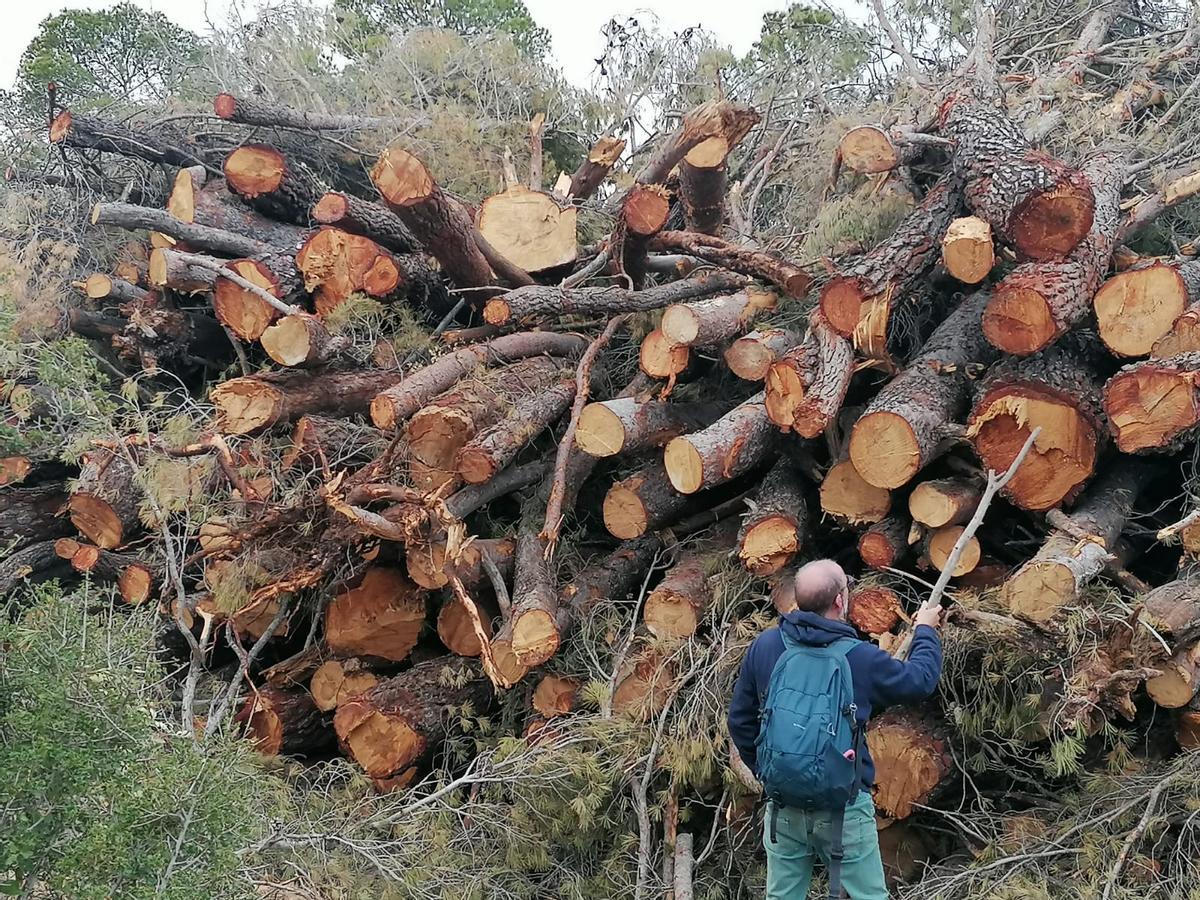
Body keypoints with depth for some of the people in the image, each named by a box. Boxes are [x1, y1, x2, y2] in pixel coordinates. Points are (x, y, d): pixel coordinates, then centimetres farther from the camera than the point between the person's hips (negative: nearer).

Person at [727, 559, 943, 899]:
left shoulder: (765, 646, -4)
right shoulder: (859, 657, -13)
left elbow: (740, 719, 5)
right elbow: (920, 680, 5)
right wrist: (926, 630, 23)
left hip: (783, 805, 4)